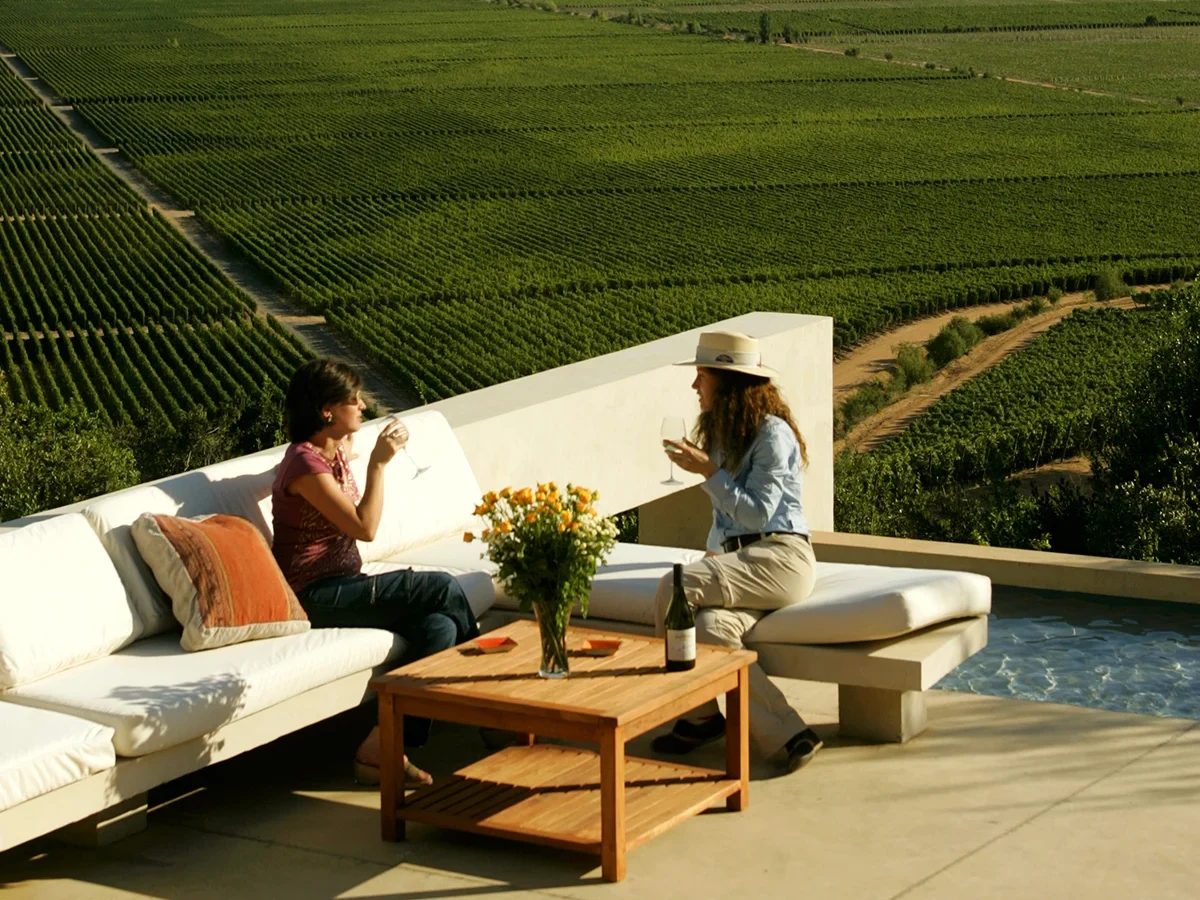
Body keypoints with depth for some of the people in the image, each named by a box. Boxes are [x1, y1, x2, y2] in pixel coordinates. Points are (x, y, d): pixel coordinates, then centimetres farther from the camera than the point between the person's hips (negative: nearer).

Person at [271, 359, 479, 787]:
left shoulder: (338, 451, 11)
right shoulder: (305, 463, -17)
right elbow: (364, 527, -19)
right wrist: (378, 463, -14)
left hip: (340, 586, 9)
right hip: (315, 596, -9)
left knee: (440, 626, -16)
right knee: (442, 588, -19)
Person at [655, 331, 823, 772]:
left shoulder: (773, 433, -6)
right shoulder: (722, 431, 21)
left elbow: (757, 513, -14)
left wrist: (707, 470, -14)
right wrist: (714, 555, 11)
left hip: (781, 558, -7)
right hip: (741, 558, 7)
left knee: (675, 588, -28)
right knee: (711, 627, -28)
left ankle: (701, 716, -14)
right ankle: (787, 735, -24)